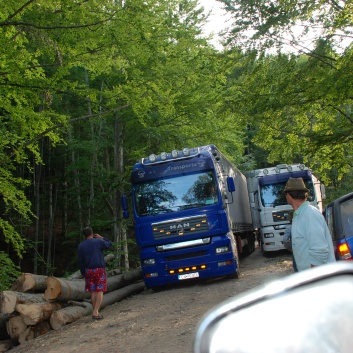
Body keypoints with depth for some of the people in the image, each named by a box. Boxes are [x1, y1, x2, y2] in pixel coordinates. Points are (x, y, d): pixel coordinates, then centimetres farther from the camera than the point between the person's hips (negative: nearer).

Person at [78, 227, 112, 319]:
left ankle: (95, 312, 14)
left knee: (93, 292, 11)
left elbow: (80, 261, 5)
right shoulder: (98, 241, -5)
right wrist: (101, 238, 21)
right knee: (100, 291, -1)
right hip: (100, 270, -3)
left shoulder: (81, 246, 4)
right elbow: (109, 244, 12)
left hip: (89, 270, 3)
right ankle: (95, 312, -10)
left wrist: (83, 273, 13)